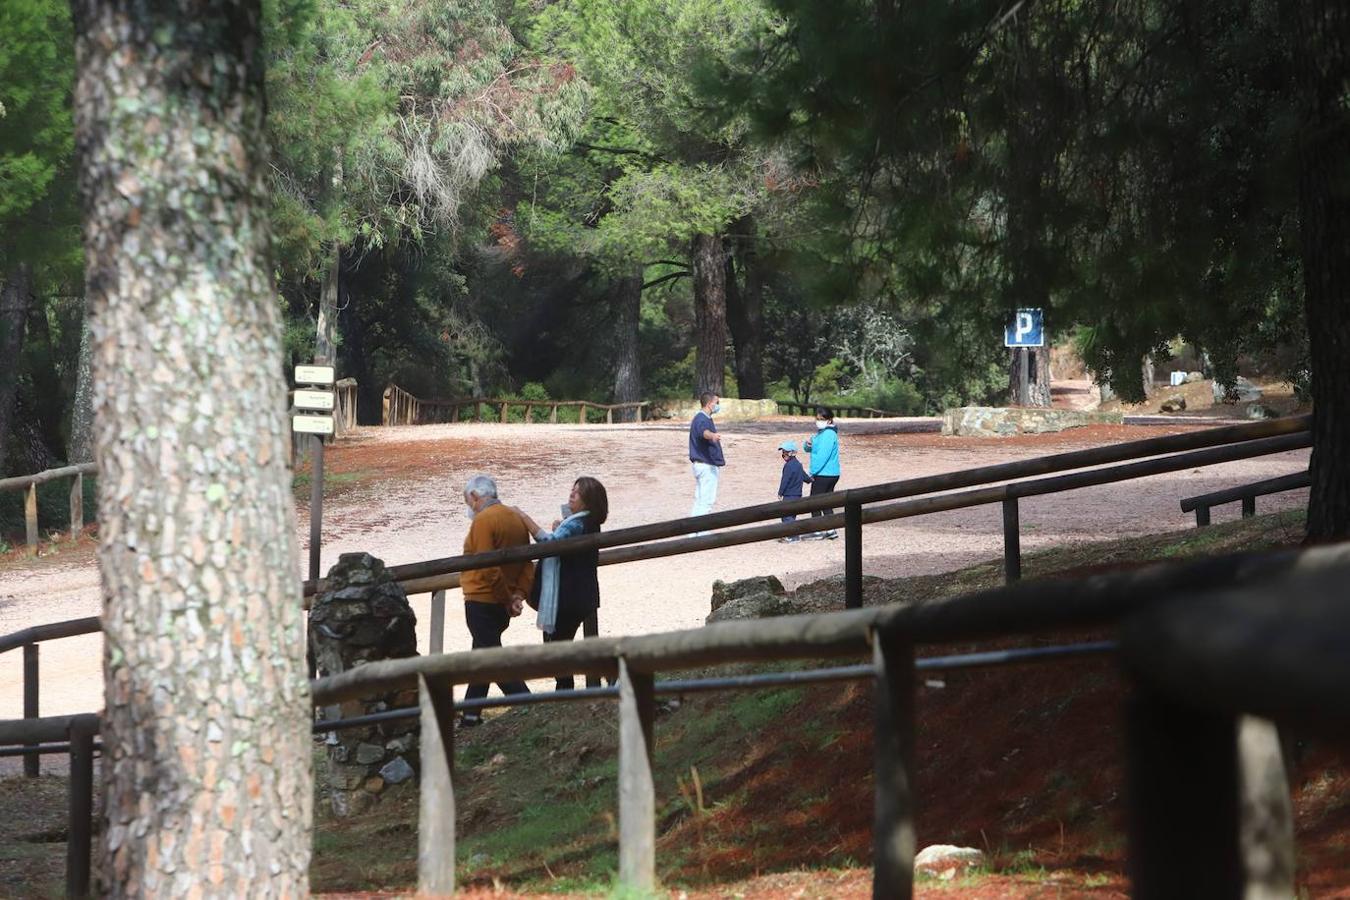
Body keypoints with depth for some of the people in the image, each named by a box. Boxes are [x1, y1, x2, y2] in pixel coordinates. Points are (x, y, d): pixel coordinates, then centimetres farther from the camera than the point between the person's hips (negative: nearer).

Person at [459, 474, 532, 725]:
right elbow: (527, 563, 9)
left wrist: (506, 598, -13)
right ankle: (471, 714, 25)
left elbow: (488, 568, -23)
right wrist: (518, 594, 0)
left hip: (481, 601, -9)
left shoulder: (483, 521, -17)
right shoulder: (516, 518, 10)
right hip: (502, 605, 9)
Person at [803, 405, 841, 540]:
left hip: (824, 474, -10)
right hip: (831, 474, 10)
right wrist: (809, 444, -6)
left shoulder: (828, 434, -18)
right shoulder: (821, 432, 14)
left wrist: (811, 471, -18)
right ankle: (831, 530, 16)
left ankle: (817, 531, 2)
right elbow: (810, 450, 18)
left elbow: (822, 456, -23)